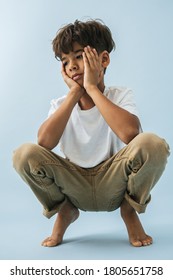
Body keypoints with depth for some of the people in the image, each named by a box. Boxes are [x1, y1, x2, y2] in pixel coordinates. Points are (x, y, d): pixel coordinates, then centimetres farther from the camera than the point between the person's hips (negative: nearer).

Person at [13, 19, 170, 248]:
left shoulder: (121, 95, -7)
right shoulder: (61, 105, -1)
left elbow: (129, 133, -31)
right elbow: (45, 142, -23)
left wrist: (92, 87, -22)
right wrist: (75, 92, -17)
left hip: (114, 185, -1)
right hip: (76, 189, 2)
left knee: (152, 144, -31)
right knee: (25, 154, -22)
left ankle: (129, 208, 0)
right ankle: (65, 211, 5)